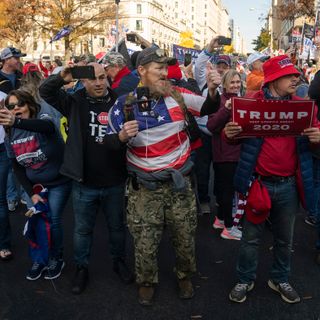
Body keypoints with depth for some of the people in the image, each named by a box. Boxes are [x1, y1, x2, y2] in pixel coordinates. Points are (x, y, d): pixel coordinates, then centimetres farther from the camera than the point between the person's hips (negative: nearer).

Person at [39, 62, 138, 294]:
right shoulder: (75, 102, -4)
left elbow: (128, 135, -10)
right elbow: (45, 92, -3)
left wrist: (123, 136, -36)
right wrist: (62, 78, -23)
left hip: (114, 182, 0)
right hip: (84, 182, 0)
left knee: (117, 226, 20)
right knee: (83, 229, 17)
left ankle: (119, 261, 44)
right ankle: (82, 268, 38)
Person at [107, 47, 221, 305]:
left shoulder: (177, 95, -4)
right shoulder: (125, 104, -7)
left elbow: (207, 107, -8)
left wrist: (212, 90, -28)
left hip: (180, 181, 2)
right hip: (145, 186, -1)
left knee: (185, 236, 16)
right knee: (145, 240, 10)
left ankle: (184, 275, 43)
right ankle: (146, 281, 38)